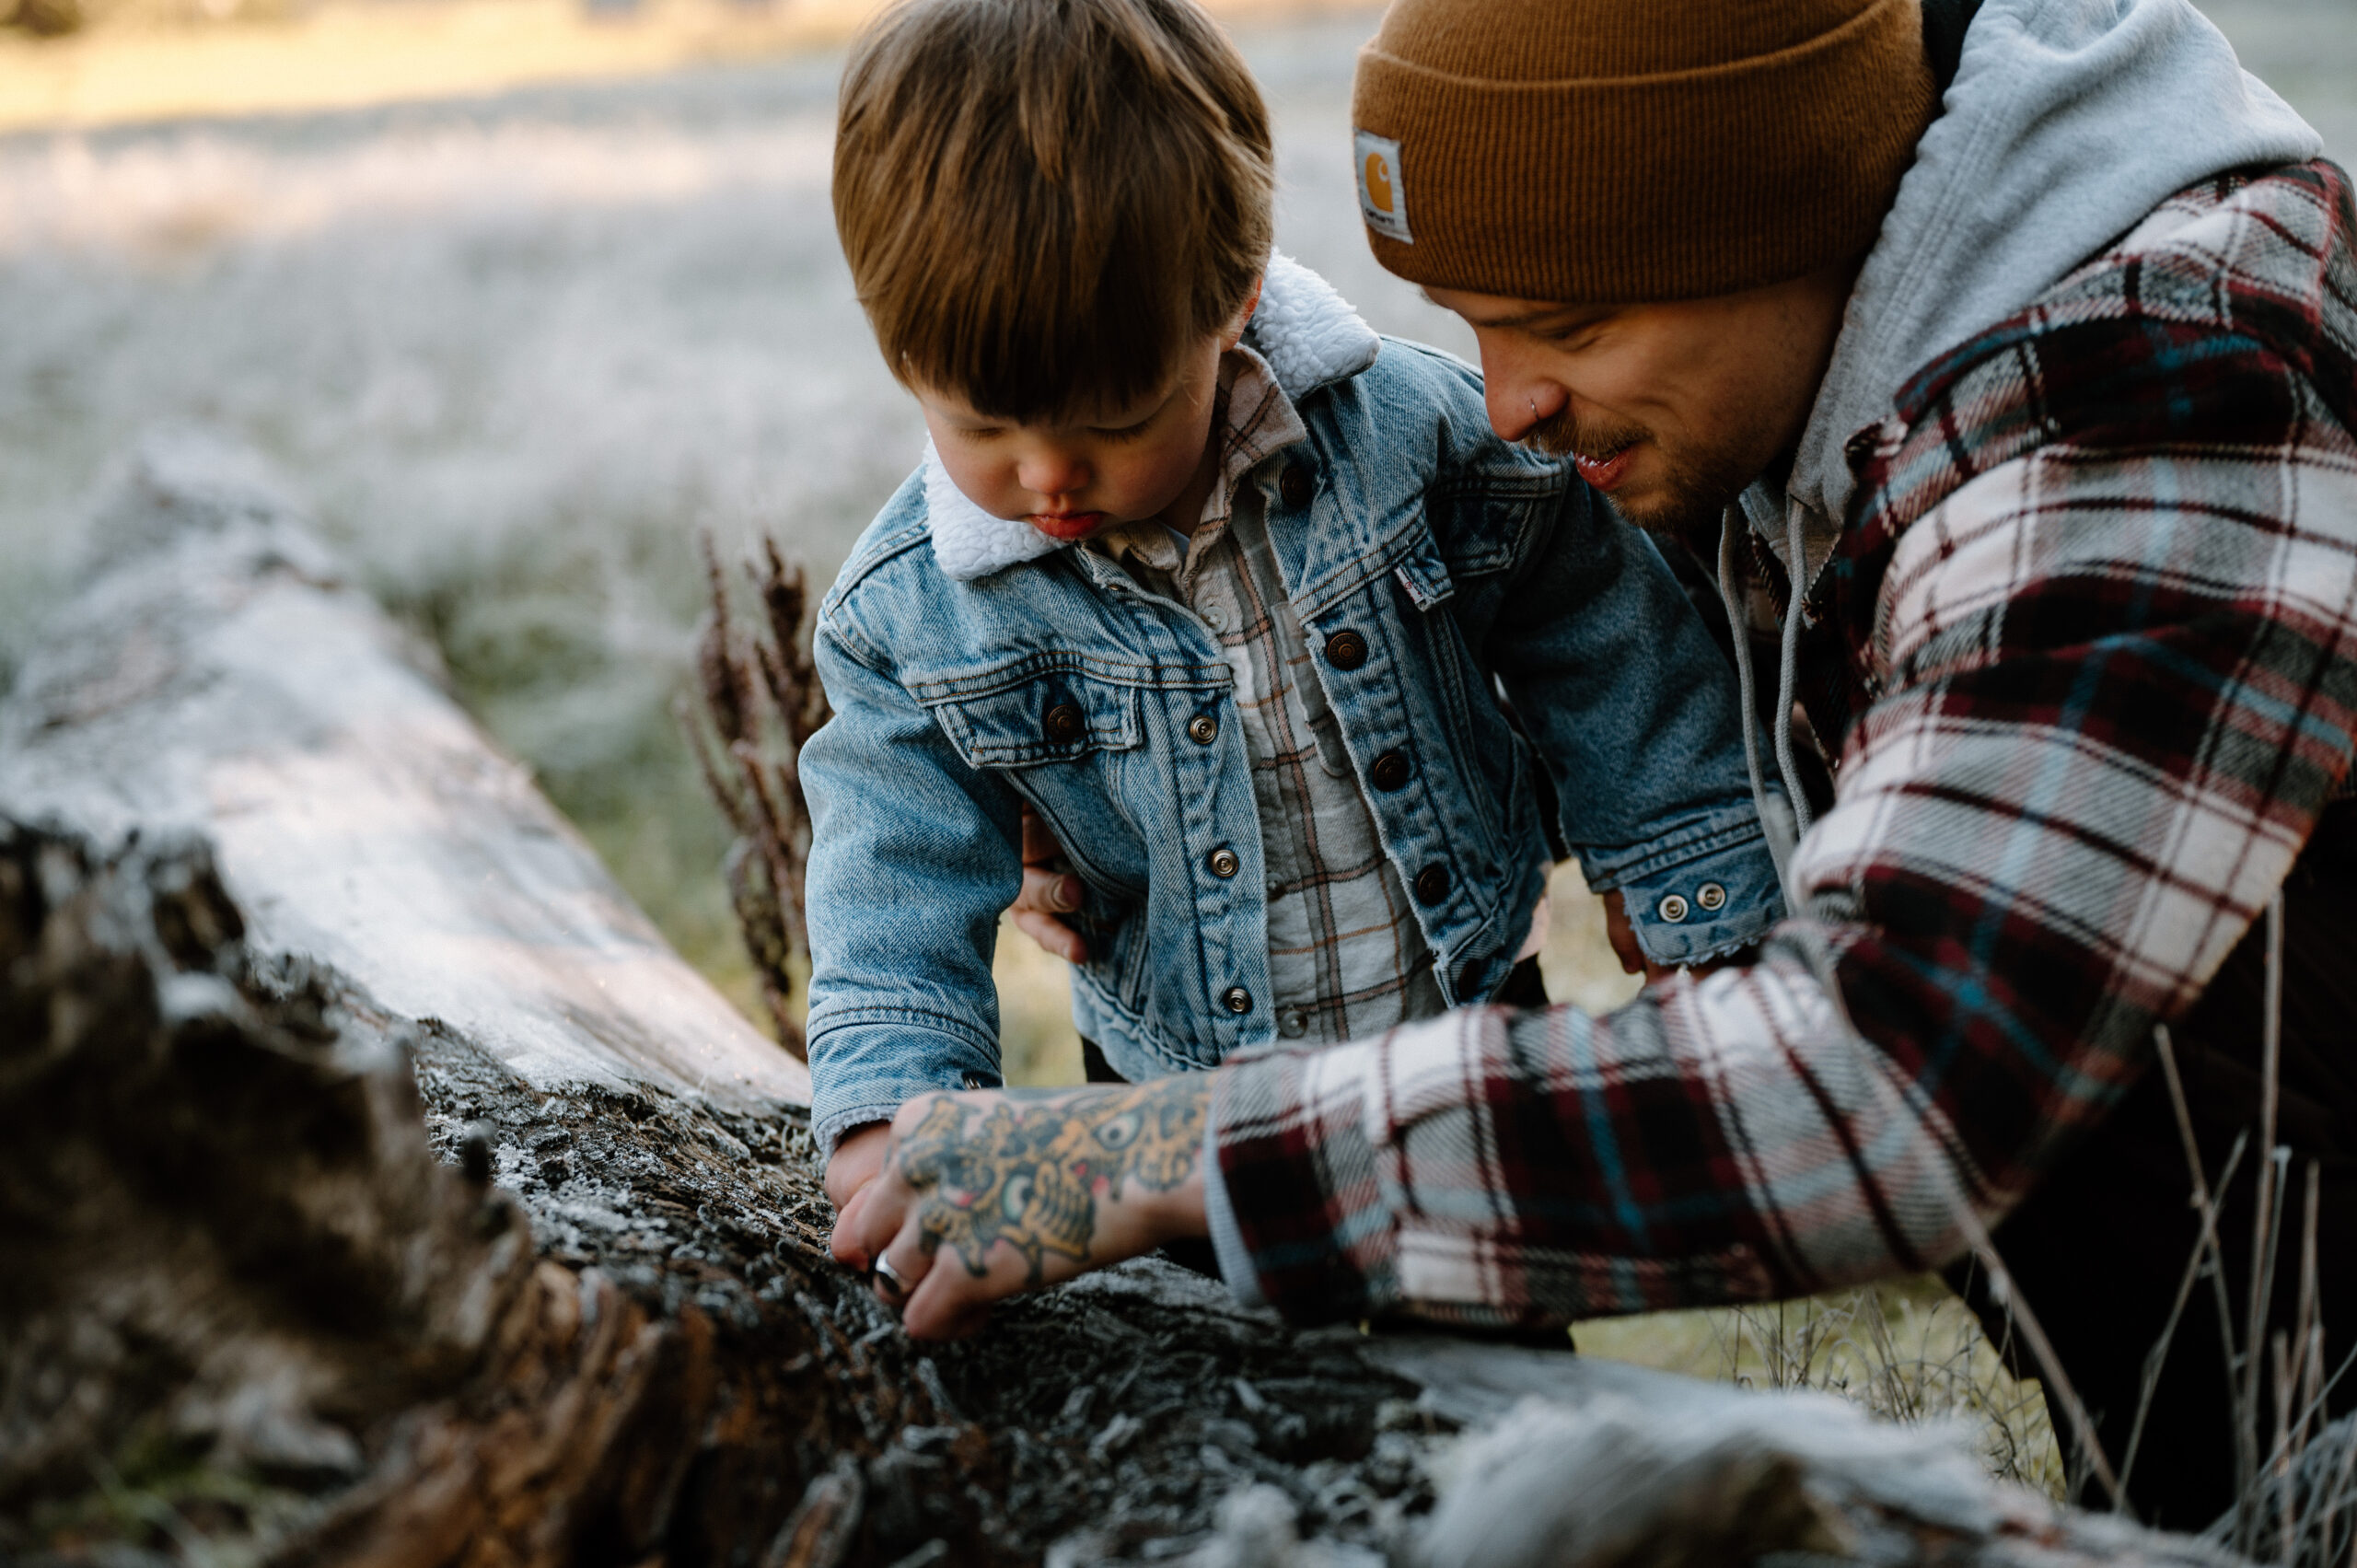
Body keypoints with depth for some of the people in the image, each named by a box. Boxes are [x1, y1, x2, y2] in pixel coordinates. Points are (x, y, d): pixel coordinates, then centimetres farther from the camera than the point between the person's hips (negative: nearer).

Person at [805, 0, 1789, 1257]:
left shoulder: (1414, 433, -18)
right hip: (1176, 1121, 0)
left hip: (1471, 1047, 0)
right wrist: (887, 1121, -32)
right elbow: (898, 889, -15)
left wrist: (1700, 914, 1)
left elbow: (1607, 673, -6)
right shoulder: (904, 619, -15)